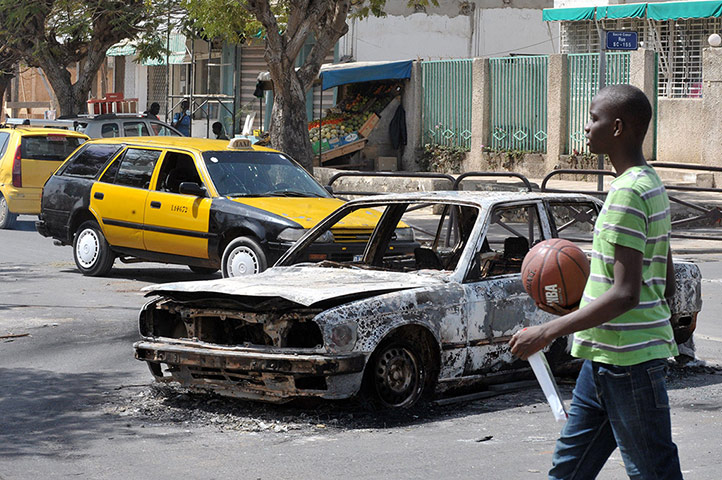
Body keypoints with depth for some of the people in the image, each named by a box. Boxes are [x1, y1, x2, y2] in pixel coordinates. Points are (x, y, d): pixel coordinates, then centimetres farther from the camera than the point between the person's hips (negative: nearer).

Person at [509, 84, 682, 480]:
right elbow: (666, 286, 19)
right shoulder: (649, 185, 15)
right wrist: (578, 306, 20)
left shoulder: (628, 192, -17)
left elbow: (626, 293, -23)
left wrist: (547, 332, -21)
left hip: (627, 359, -10)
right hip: (605, 357, 10)